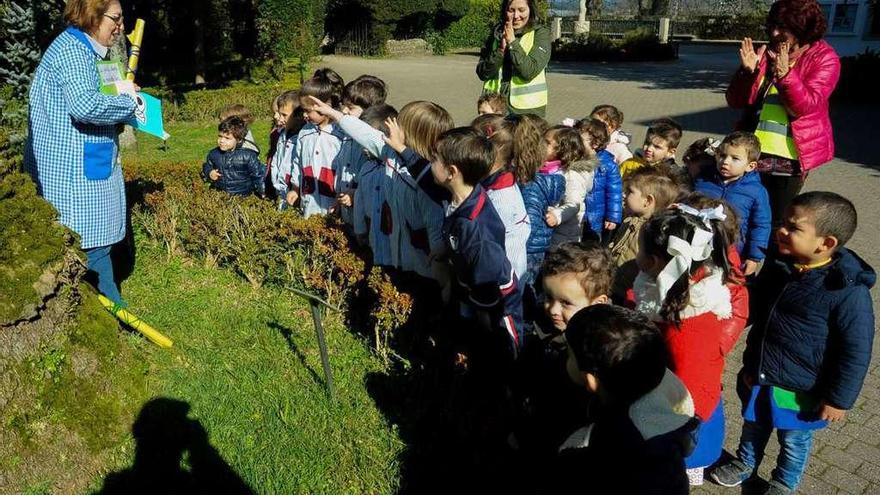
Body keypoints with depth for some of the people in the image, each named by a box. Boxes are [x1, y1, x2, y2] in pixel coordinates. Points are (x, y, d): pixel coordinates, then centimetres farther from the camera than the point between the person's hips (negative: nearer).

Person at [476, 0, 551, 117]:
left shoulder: (540, 33, -3)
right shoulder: (497, 32, 7)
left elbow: (530, 72, -16)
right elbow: (482, 73, 0)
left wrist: (512, 42, -15)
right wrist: (500, 50, -12)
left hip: (527, 108, -3)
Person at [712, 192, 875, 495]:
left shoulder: (849, 291, -27)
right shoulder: (777, 267, -8)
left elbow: (856, 351, -19)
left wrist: (839, 398, -14)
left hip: (800, 389, -5)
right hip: (758, 376, 5)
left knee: (794, 441, 21)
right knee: (753, 427, 27)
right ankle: (744, 463, 52)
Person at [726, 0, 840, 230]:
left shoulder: (824, 58, -5)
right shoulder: (767, 53, 7)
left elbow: (806, 106, -18)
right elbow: (735, 101, 4)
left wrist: (784, 73, -31)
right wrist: (747, 71, -14)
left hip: (789, 156, -4)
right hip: (753, 151, 4)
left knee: (777, 222, 5)